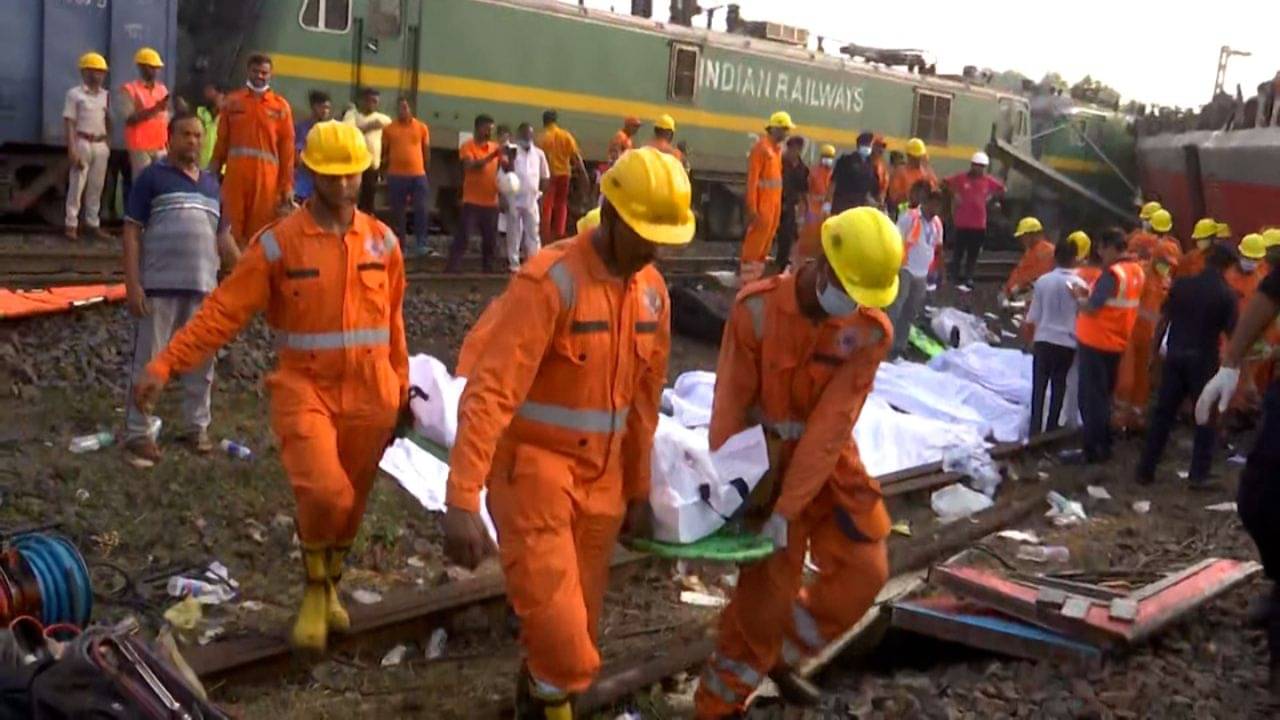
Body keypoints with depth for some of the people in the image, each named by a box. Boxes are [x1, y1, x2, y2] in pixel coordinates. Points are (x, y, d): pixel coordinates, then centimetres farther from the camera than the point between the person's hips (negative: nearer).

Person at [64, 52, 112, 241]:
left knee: (97, 186, 9)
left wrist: (108, 143, 10)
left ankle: (93, 223, 16)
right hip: (83, 143, -5)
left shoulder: (105, 95, 11)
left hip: (101, 145, 5)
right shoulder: (74, 94, -6)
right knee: (77, 184, -2)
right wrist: (72, 149, -15)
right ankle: (71, 224, 2)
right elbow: (69, 123, -9)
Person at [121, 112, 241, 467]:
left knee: (201, 362, 11)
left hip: (203, 287, 5)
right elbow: (132, 232, -5)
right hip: (159, 286, -5)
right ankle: (138, 434, 6)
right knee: (148, 361, 0)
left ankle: (198, 426, 24)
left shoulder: (211, 182, 16)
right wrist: (133, 284, -13)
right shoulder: (152, 176, -1)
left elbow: (223, 236, 20)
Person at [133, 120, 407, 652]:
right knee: (324, 493, -22)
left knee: (349, 502, 13)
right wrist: (165, 365, -19)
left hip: (368, 396, 3)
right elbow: (223, 311, -10)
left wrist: (400, 389, 16)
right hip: (305, 388, -3)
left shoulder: (382, 242, 4)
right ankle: (315, 588, 8)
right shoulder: (277, 244, -6)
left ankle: (329, 588, 40)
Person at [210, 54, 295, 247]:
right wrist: (214, 173, 7)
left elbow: (287, 147, 2)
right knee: (232, 228, 1)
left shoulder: (281, 106, 3)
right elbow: (222, 141, 10)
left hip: (266, 175, -1)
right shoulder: (233, 101, 8)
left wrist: (287, 185, -1)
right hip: (235, 173, 1)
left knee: (260, 231, 1)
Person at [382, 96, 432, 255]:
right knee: (397, 212, 5)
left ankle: (420, 243, 0)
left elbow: (426, 151, 10)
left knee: (421, 210, -6)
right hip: (396, 176, 0)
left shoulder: (422, 127, 4)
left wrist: (427, 170, 10)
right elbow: (384, 152, 8)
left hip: (418, 175, 0)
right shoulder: (389, 129, 3)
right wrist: (384, 170, 5)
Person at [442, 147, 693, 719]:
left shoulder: (652, 291, 3)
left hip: (600, 477, 6)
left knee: (578, 628, 13)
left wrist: (638, 489, 18)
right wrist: (462, 499, -31)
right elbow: (489, 393, -25)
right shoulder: (550, 281, -20)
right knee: (557, 625, -9)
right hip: (534, 468, -6)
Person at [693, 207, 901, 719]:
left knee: (864, 572, 3)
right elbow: (730, 408, -15)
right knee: (769, 585, -4)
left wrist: (787, 510, -23)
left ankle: (780, 655, 27)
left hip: (830, 464, 4)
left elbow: (831, 425, -20)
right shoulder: (757, 308, -21)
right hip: (769, 462, -3)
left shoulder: (872, 331, -16)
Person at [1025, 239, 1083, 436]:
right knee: (1059, 385, 12)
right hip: (1067, 342, 0)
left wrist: (1032, 338, 13)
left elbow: (1033, 317, -1)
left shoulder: (1042, 281, -5)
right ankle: (1051, 427, 13)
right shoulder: (1079, 284, -7)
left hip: (1044, 339, 0)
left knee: (1039, 386, 5)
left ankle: (1035, 430, 1)